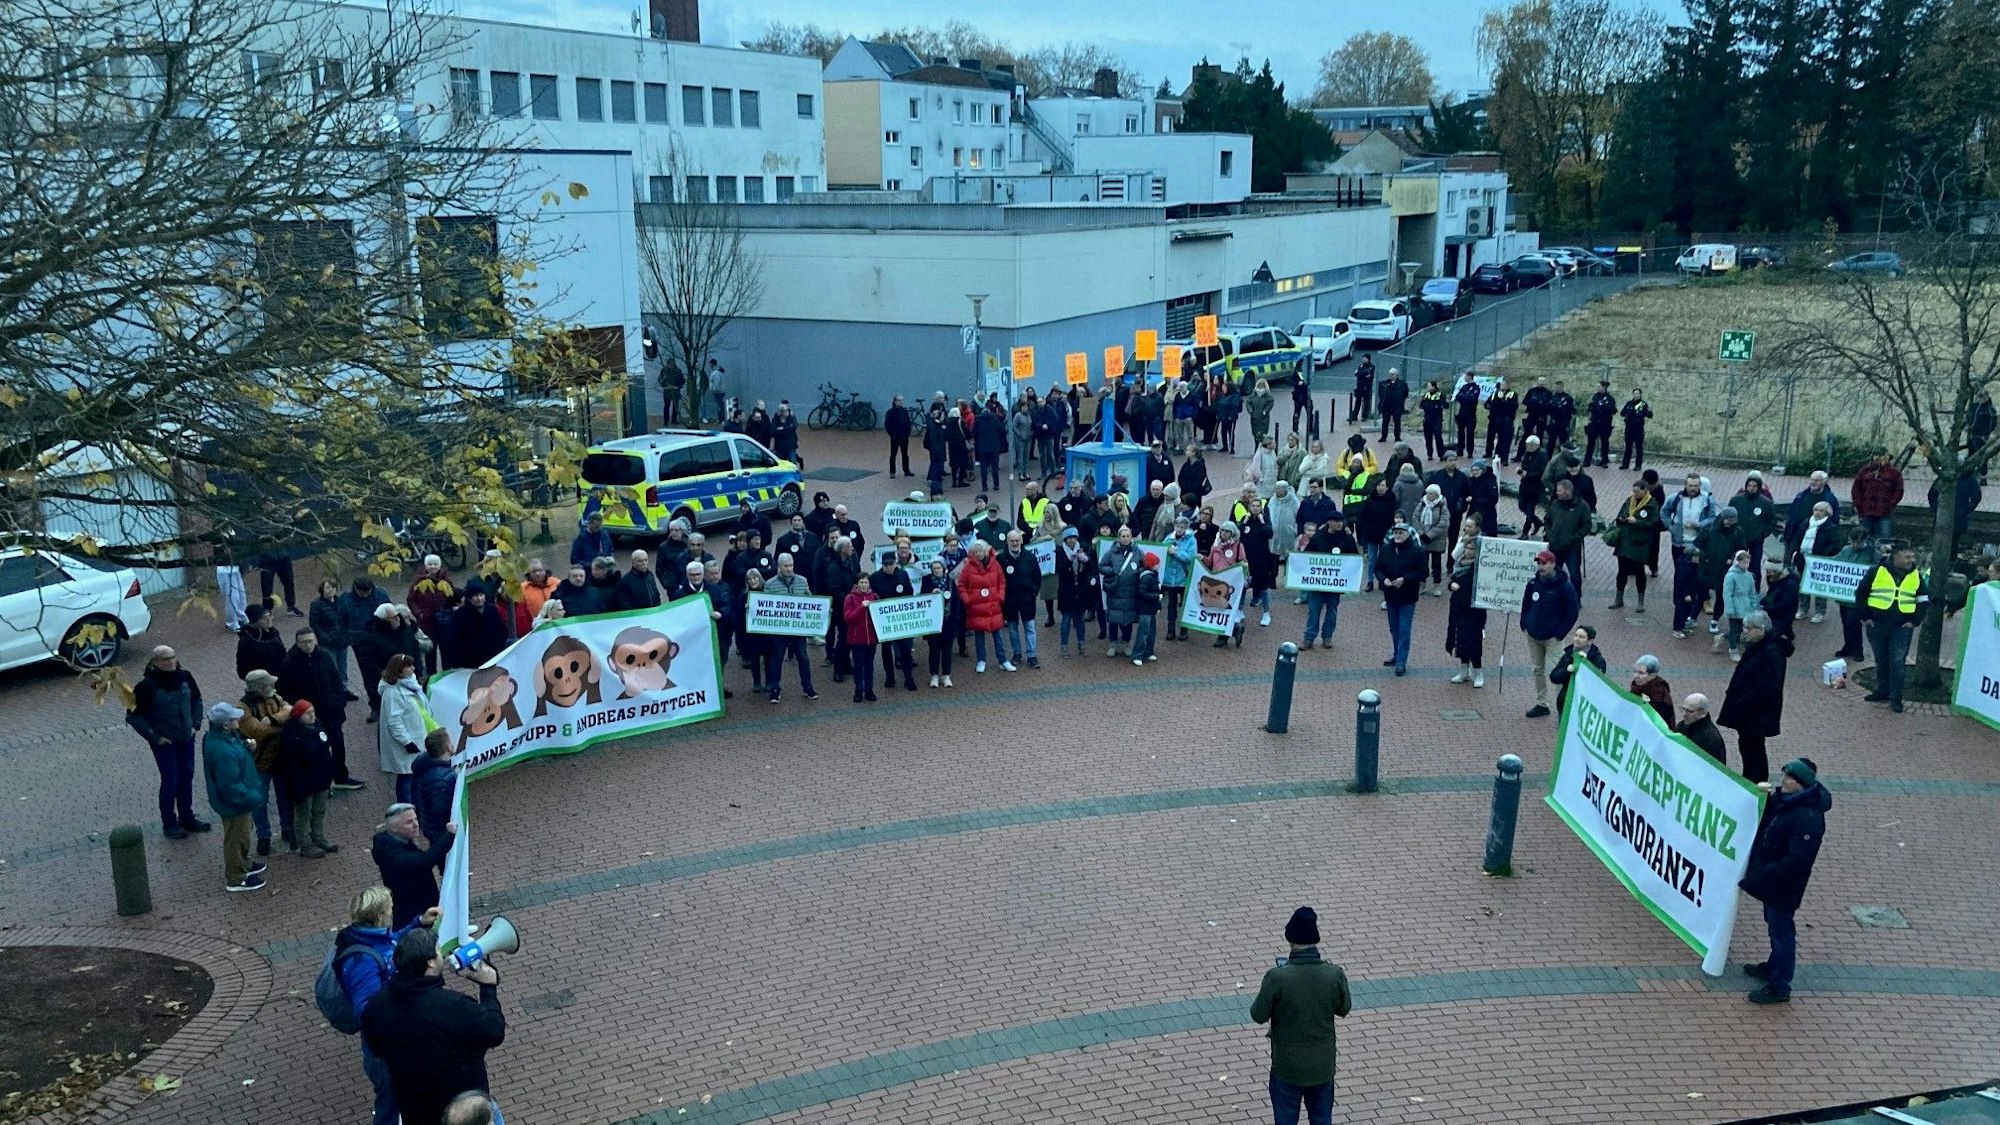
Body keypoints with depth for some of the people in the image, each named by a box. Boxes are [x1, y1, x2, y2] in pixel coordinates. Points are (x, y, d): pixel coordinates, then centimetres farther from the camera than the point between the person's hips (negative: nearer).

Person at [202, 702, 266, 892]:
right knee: (236, 838, 11)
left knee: (243, 834, 28)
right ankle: (235, 879, 29)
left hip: (240, 798, 9)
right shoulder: (222, 751, -37)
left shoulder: (221, 735, -7)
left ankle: (244, 864, 49)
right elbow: (230, 786, -32)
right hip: (233, 804, -9)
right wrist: (253, 798, -23)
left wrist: (245, 746, -4)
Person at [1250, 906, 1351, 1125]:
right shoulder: (1334, 974, -17)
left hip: (1288, 1065, -2)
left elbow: (1258, 1015, -13)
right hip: (1322, 1065, 2)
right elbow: (1344, 1009, 0)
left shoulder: (1277, 977, -26)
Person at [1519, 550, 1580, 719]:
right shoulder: (1533, 583, 3)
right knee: (1538, 670, 14)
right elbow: (1525, 605, 17)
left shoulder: (1564, 587, -13)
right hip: (1533, 636, 6)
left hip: (1552, 638, -6)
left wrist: (1559, 634, -13)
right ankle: (1541, 704, 24)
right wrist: (1524, 625, 7)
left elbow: (1572, 614, -10)